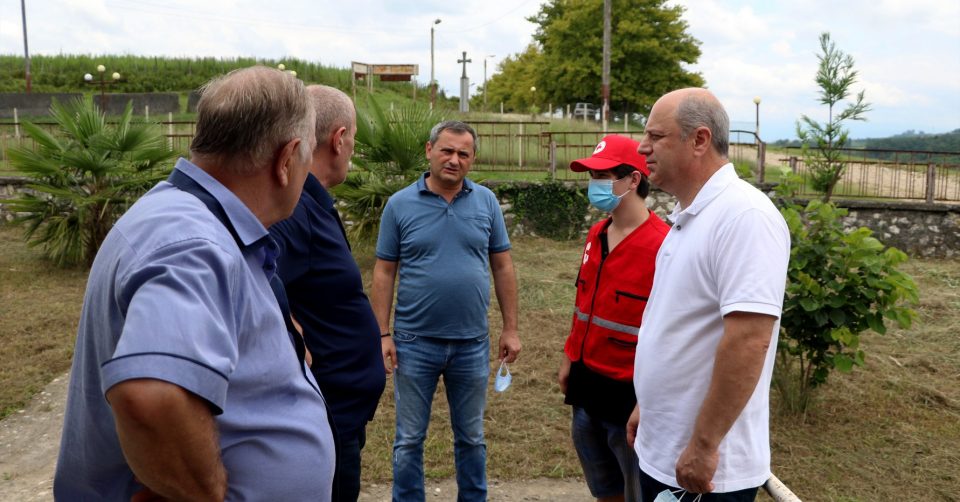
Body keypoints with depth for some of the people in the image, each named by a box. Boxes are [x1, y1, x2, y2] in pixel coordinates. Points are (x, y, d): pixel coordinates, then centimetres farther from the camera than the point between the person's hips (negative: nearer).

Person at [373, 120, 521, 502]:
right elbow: (384, 273, -2)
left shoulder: (486, 201, 1)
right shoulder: (400, 204, -4)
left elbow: (502, 267, 4)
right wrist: (383, 334, -7)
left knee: (471, 439, 17)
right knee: (409, 440, 11)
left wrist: (510, 328, 2)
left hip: (473, 343, 2)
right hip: (415, 342, -1)